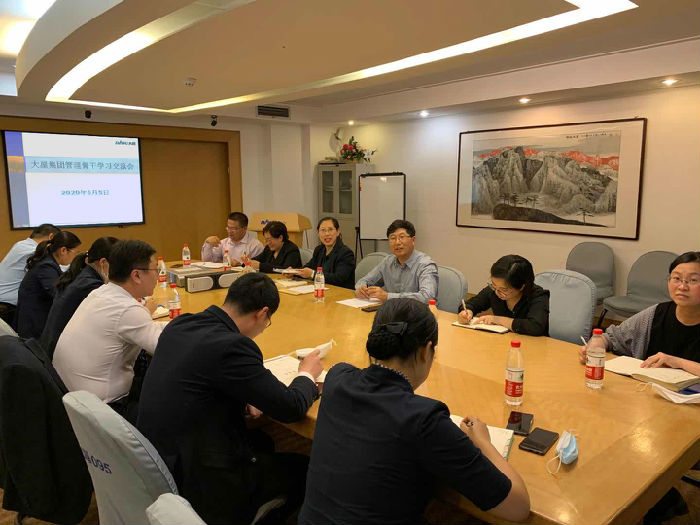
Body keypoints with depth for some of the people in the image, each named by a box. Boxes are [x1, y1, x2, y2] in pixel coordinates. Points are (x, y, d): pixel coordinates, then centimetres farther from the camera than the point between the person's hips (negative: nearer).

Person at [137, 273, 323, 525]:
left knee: (261, 441, 27)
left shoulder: (179, 324, -3)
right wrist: (307, 374, 1)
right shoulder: (232, 345, -27)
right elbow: (291, 408, -19)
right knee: (304, 468, 11)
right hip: (197, 483, -8)